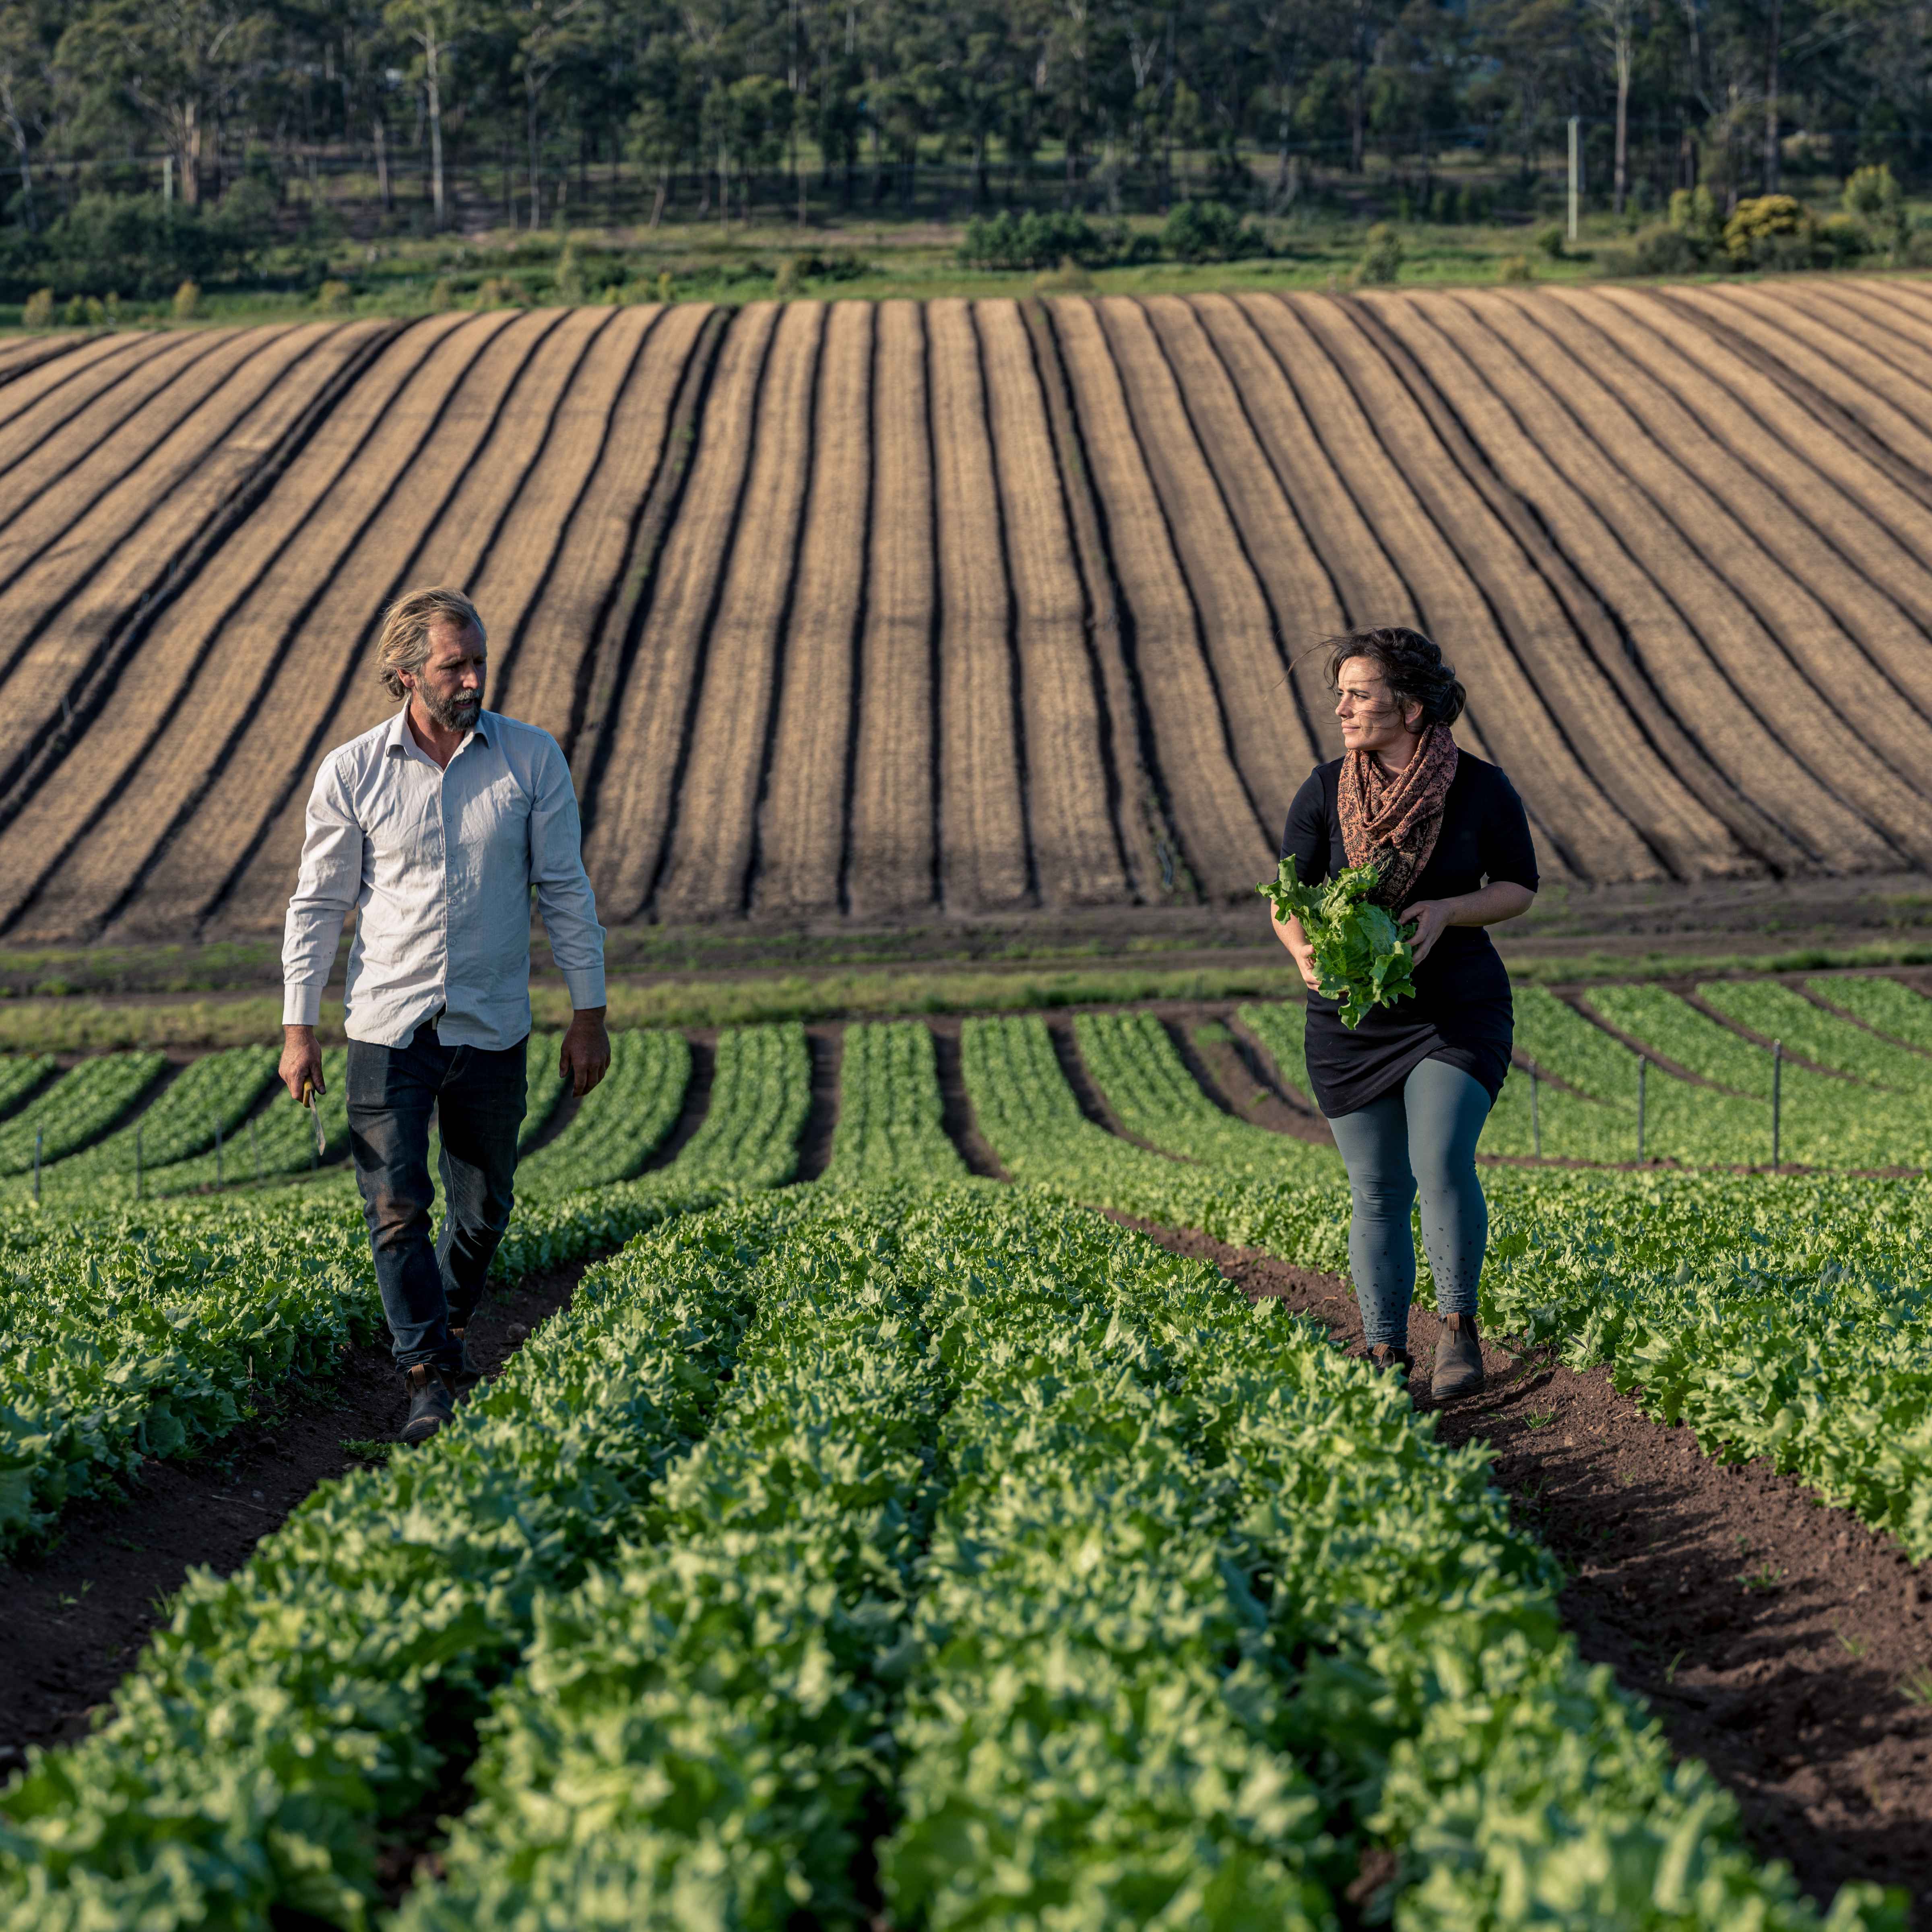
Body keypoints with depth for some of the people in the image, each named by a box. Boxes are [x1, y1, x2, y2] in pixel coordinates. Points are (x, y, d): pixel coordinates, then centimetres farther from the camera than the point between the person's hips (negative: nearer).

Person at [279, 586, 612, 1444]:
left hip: (491, 1028, 1)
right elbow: (318, 905, 2)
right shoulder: (350, 774, -5)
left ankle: (450, 1324, 39)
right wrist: (298, 1027, -1)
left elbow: (565, 891, 2)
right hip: (388, 1024, -1)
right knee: (396, 1206, -9)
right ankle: (432, 1377, -5)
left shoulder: (532, 759, -4)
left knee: (482, 1209, 13)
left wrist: (589, 1012, 1)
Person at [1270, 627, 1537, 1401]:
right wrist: (1305, 954, -20)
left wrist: (1447, 911, -17)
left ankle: (1460, 1328, -1)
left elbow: (1519, 888, 2)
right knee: (1376, 1192, 5)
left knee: (1443, 1165, -19)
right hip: (1351, 1020, 2)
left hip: (1458, 1012, -2)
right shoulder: (1326, 791, -3)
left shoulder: (1481, 790, -8)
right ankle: (1386, 1358, 15)